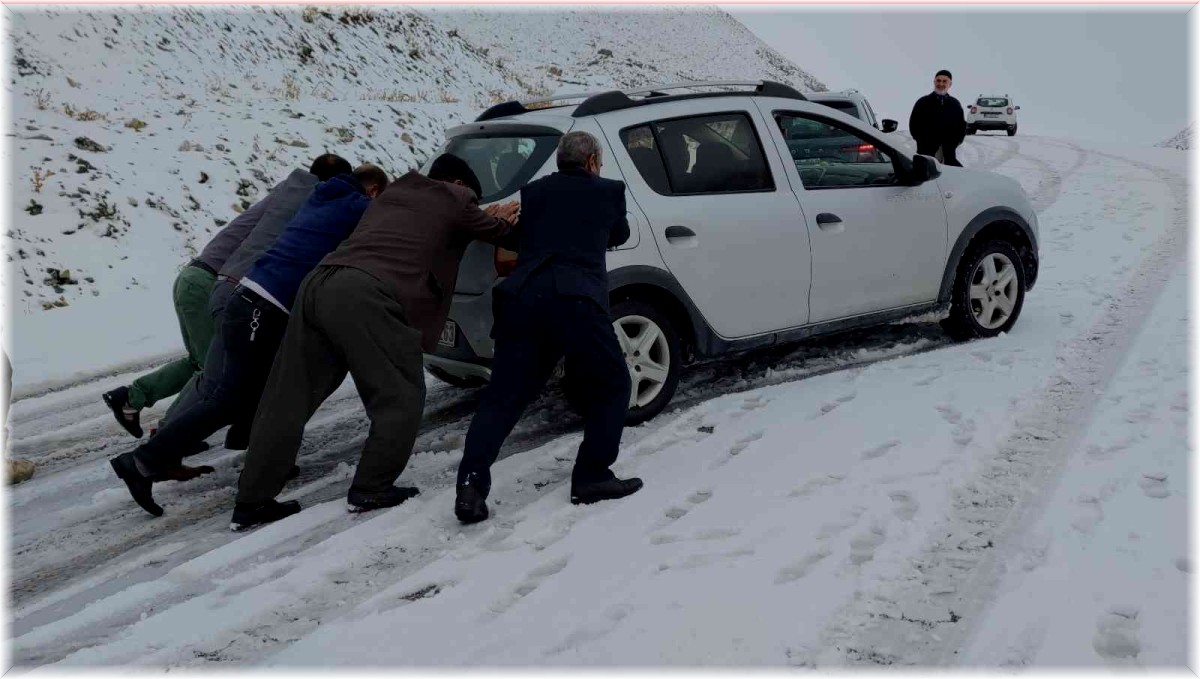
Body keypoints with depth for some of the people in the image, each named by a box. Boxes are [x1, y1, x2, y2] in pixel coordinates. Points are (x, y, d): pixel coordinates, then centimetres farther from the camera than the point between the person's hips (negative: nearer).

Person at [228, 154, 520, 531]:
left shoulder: (393, 193, 33)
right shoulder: (454, 200, 14)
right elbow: (497, 232, 27)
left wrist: (488, 218, 48)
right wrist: (504, 220, 50)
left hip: (319, 284, 8)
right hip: (367, 298, -8)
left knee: (289, 399, 11)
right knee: (399, 398, 8)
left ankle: (252, 501, 15)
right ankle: (369, 490, 9)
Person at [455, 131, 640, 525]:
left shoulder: (532, 192, 24)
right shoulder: (609, 192, 17)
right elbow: (620, 236, 33)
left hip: (522, 298, 3)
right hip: (576, 300, -3)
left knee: (502, 398, 6)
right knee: (611, 385, 15)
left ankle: (471, 487, -8)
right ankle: (592, 478, 10)